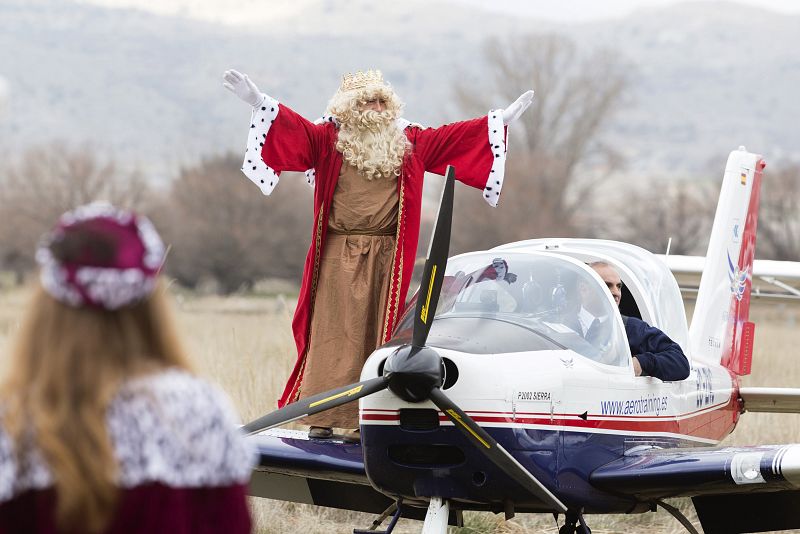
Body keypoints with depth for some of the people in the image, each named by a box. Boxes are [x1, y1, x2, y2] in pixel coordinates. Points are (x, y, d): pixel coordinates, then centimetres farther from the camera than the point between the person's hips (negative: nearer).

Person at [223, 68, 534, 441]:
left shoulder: (411, 144, 13)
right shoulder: (329, 141, 5)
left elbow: (449, 138, 16)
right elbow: (292, 127, -3)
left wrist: (501, 119, 17)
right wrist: (258, 101, -17)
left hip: (385, 257, 2)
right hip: (339, 255, -2)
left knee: (375, 335, 1)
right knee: (333, 331, -4)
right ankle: (321, 416, -3)